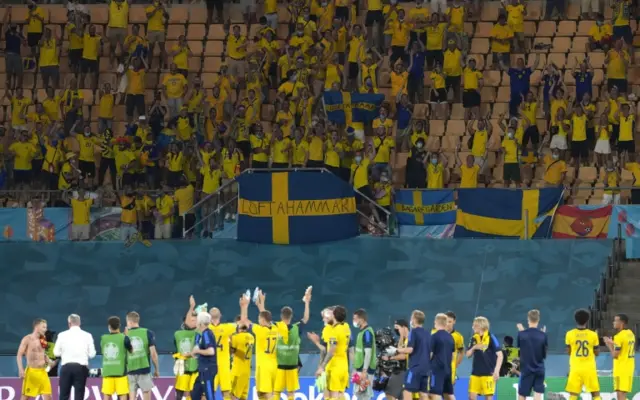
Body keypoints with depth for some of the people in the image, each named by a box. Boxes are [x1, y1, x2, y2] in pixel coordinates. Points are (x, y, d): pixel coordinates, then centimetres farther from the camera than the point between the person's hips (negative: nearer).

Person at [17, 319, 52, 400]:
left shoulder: (42, 340, 12)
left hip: (42, 372, 6)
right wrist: (21, 369, -21)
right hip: (31, 371, -6)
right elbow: (19, 355, -9)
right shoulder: (27, 339, -6)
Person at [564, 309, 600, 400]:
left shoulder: (570, 334, -3)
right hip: (590, 368, 0)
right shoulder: (593, 335, -4)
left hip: (575, 368, 0)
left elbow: (568, 351, 6)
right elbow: (597, 352, 5)